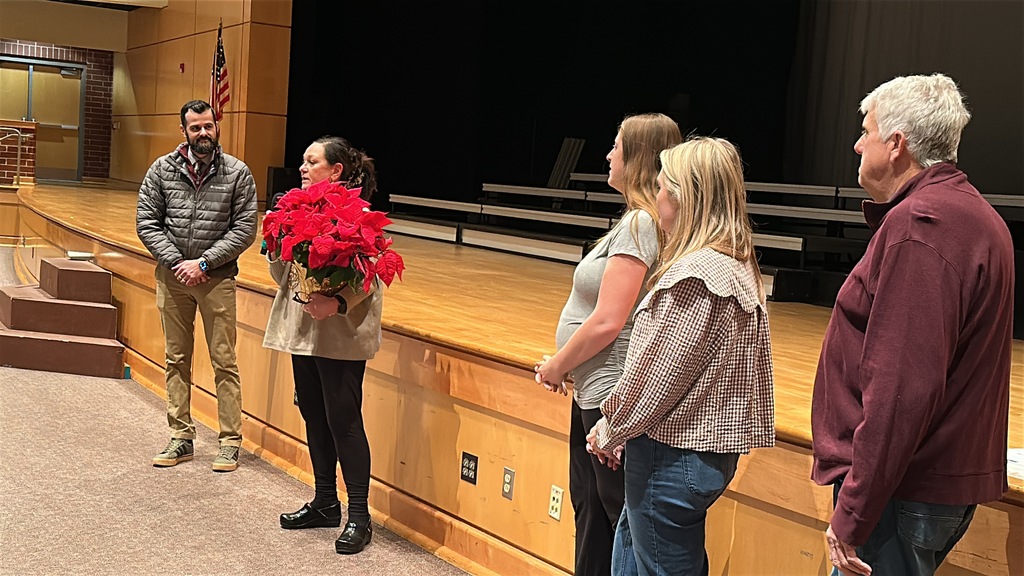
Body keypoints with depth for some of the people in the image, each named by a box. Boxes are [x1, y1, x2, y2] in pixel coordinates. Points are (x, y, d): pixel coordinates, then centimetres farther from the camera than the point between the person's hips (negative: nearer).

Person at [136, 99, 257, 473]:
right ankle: (181, 437, 20)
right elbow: (147, 222, 2)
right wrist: (176, 262, -10)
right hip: (172, 275, 3)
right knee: (176, 359, 10)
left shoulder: (238, 173, -3)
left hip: (217, 277, -3)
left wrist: (203, 263, -13)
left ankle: (230, 442, 9)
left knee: (224, 362, 1)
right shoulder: (162, 169, 2)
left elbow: (245, 228, -7)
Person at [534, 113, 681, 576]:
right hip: (596, 391, 10)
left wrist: (556, 366, -9)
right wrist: (566, 365, 11)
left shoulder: (639, 224, -19)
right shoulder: (643, 220, 11)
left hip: (611, 398, -10)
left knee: (626, 523, 2)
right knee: (589, 509, 20)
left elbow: (606, 323, -23)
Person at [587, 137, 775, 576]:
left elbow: (655, 379, -20)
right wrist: (615, 419, 11)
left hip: (672, 458, -9)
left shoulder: (695, 276, -23)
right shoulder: (736, 266, 8)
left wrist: (610, 431, -3)